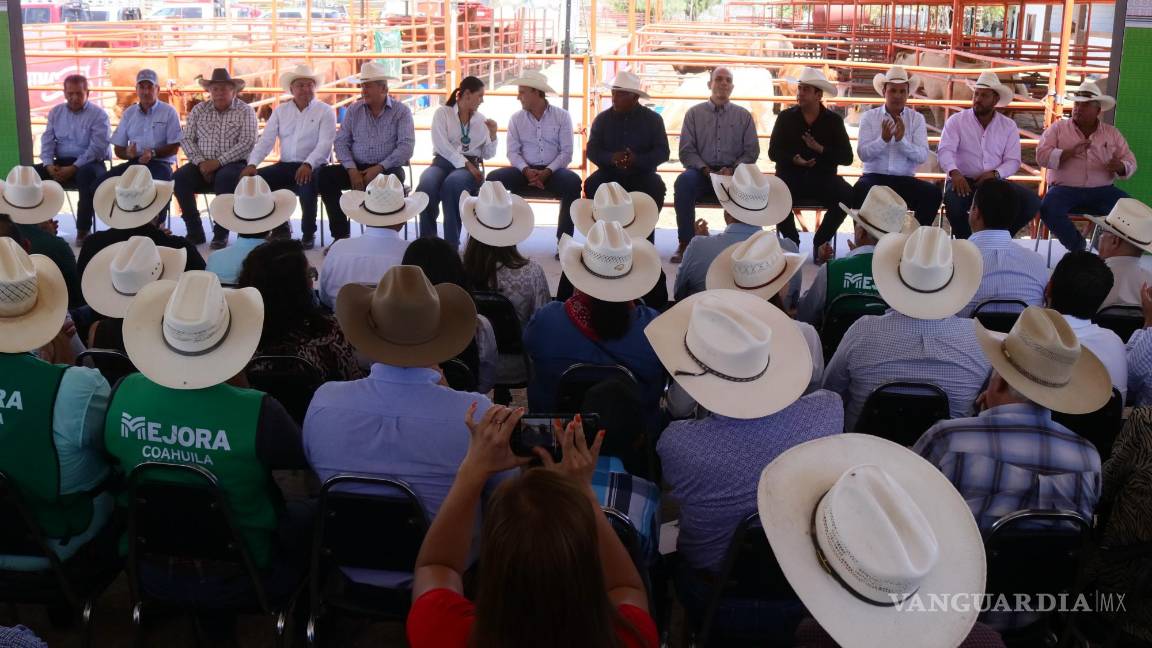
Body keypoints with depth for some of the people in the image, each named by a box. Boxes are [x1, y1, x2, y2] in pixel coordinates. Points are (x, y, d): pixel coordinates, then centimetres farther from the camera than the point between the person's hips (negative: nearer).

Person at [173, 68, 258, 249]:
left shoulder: (245, 111, 1)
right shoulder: (199, 110, 14)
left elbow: (247, 143, -10)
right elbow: (187, 139, 9)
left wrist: (218, 162, -17)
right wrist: (200, 162, -10)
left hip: (233, 164, -4)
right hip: (203, 165, 4)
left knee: (224, 178, -37)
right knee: (179, 177, -23)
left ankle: (221, 233, -23)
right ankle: (195, 232, -14)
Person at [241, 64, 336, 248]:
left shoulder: (325, 111, 2)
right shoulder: (280, 111, 14)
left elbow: (325, 144, -11)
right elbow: (265, 140, 7)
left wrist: (308, 164, -29)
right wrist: (252, 164, -11)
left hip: (313, 167, -4)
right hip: (285, 165, 5)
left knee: (306, 183, -37)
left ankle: (308, 233, -14)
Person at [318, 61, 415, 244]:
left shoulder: (401, 111, 0)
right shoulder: (354, 110, 11)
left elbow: (406, 147, -11)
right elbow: (341, 142, 5)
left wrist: (379, 168, -21)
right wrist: (352, 169, -13)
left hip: (387, 168, -4)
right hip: (357, 167, 4)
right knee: (325, 174, -20)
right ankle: (341, 234, -15)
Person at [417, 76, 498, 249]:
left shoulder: (481, 120, 18)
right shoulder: (443, 113, 7)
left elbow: (487, 155, 17)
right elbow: (442, 145, -7)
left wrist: (493, 135, 0)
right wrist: (465, 163, -16)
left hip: (470, 166, 1)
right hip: (444, 162, -1)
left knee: (453, 183, -37)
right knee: (427, 184, -37)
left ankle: (451, 245, -35)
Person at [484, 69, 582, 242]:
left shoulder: (562, 116, 3)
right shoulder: (516, 118, 9)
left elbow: (566, 152, -3)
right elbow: (513, 151, 2)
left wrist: (547, 172, -19)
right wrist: (526, 170, -18)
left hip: (552, 171, -2)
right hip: (524, 170, 2)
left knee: (573, 182, -34)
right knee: (493, 178, -25)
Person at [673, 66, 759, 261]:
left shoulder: (744, 116, 15)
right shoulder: (694, 113, 14)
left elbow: (751, 151, 9)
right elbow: (686, 151, 6)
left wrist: (732, 170, -9)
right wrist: (705, 169, -11)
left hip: (734, 173, 0)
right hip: (701, 171, 0)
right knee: (684, 181, -33)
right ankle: (685, 243, -27)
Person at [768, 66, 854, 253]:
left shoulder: (834, 120, 6)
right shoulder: (785, 117, 7)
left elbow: (847, 157, 0)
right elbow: (773, 152, 2)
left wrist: (821, 149, -16)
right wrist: (793, 159, -18)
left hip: (823, 177, 1)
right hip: (791, 176, 0)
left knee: (847, 196, -28)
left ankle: (821, 241, -6)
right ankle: (792, 242, -10)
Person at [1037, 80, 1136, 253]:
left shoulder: (1112, 133, 14)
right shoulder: (1057, 128, 7)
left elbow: (1130, 162, 12)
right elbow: (1042, 156, -4)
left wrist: (1120, 166, -13)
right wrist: (1070, 152, -19)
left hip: (1101, 190, 2)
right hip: (1065, 188, -1)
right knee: (1048, 208, -33)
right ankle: (1078, 248, -10)